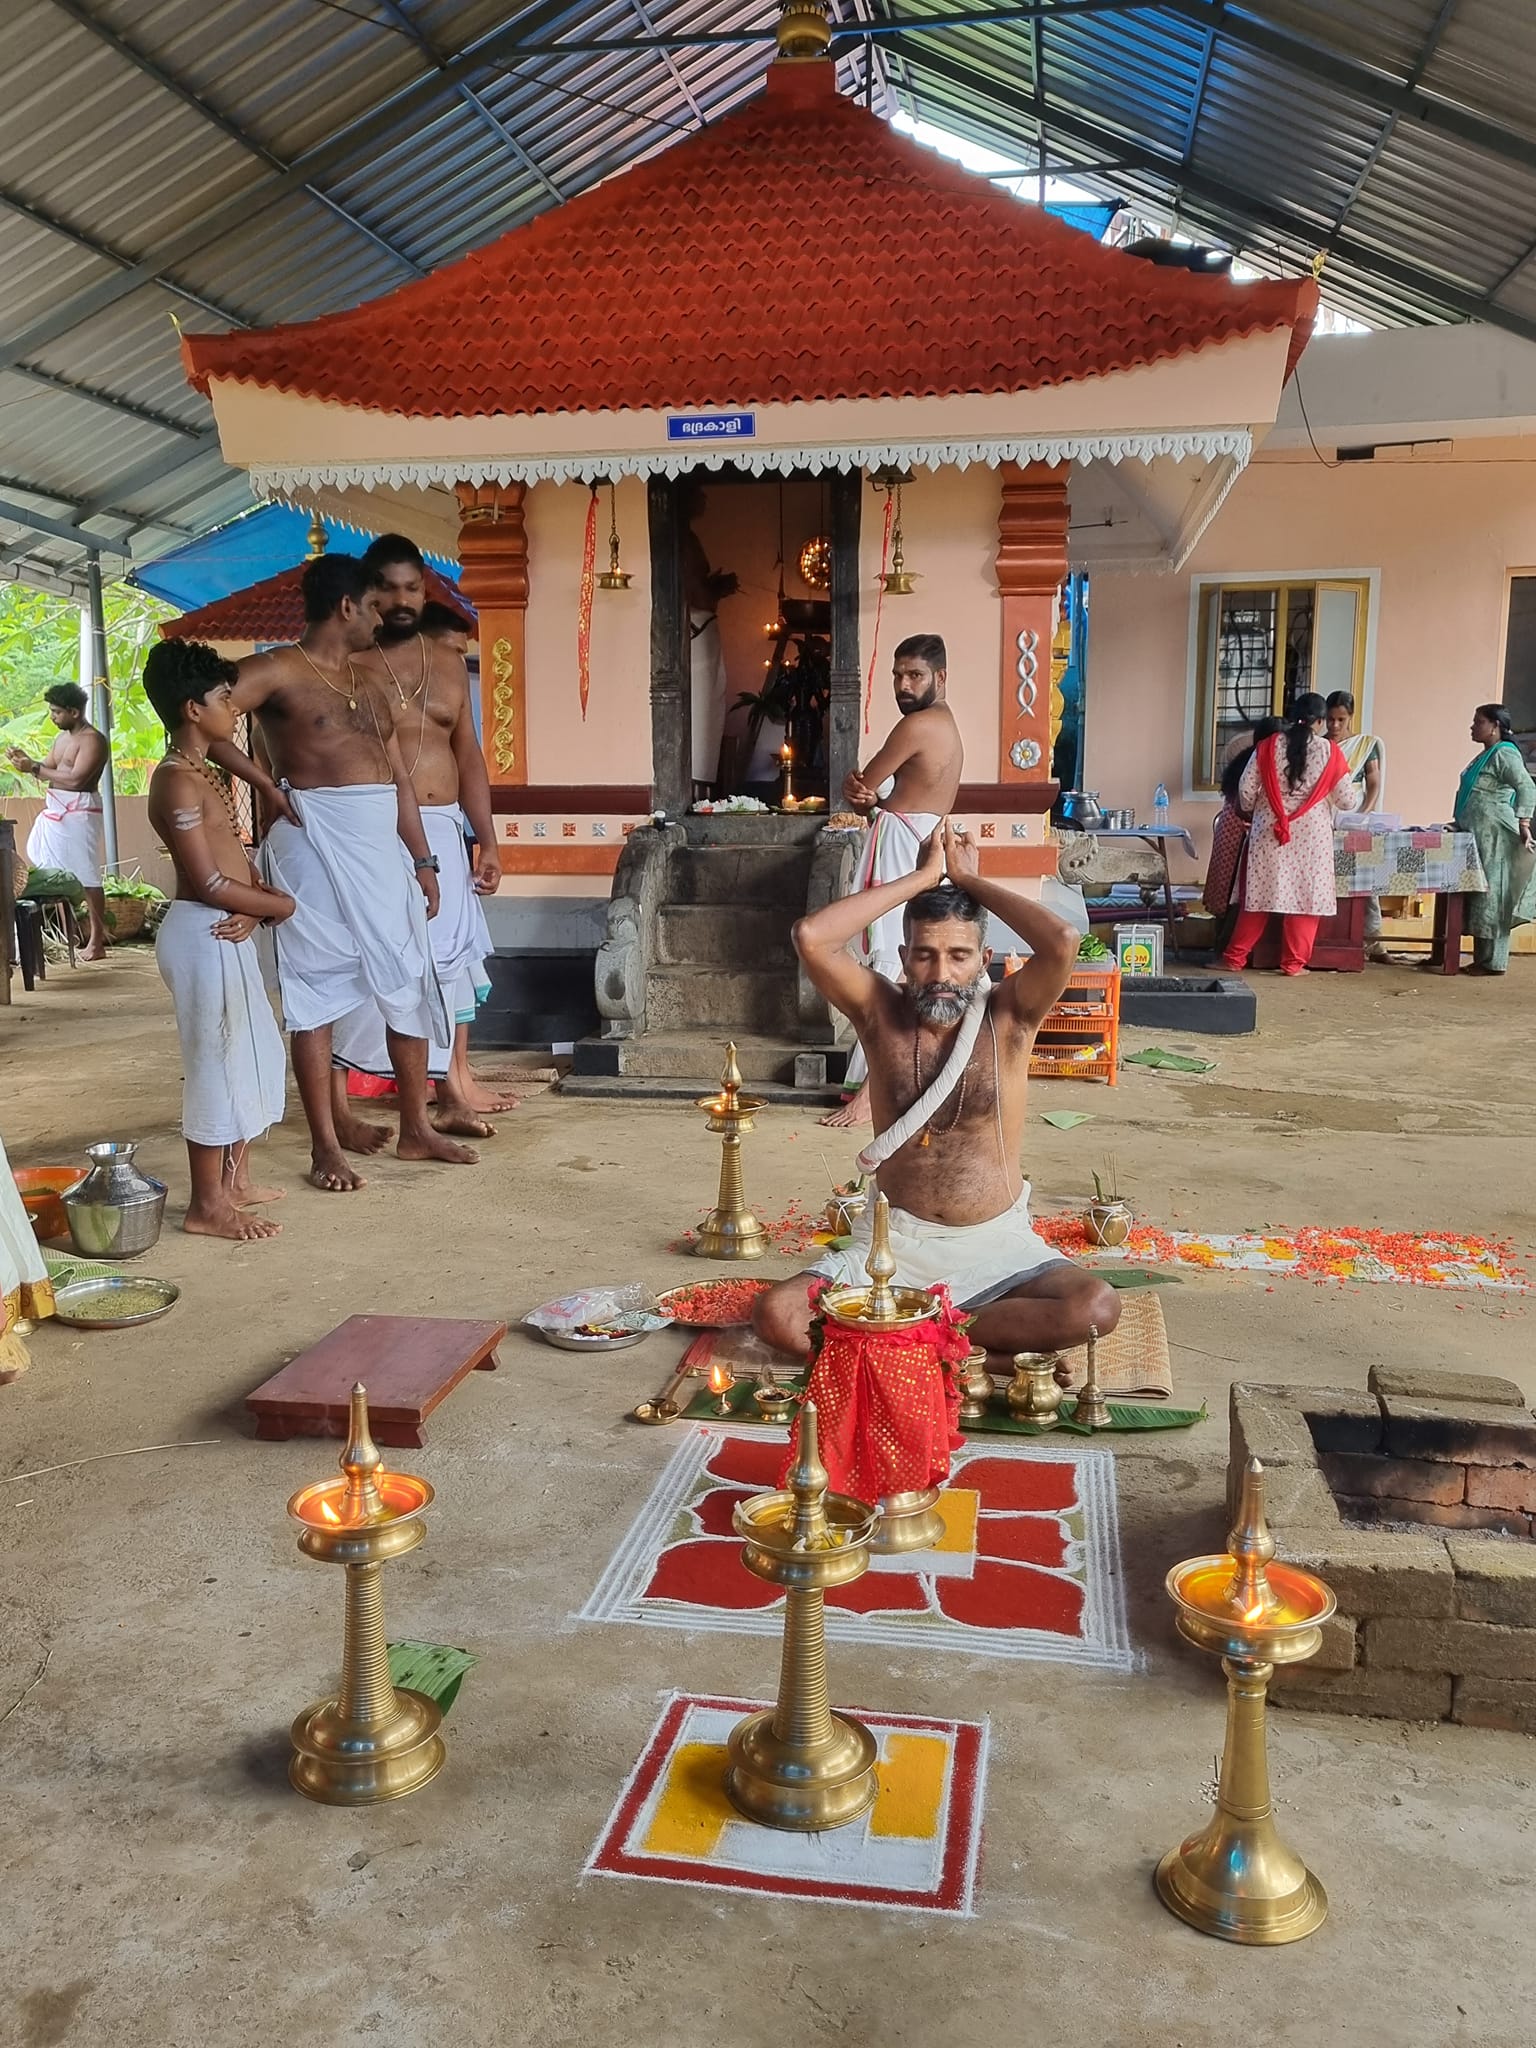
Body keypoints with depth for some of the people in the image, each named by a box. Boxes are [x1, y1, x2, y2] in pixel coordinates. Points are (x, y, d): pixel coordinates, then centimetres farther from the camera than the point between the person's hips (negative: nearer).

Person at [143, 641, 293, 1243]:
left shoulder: (203, 773, 15)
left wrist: (257, 905, -6)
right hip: (202, 934, -10)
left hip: (228, 932, 10)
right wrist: (281, 904, -9)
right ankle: (207, 1206, 6)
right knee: (217, 1060, -4)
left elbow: (234, 857, 14)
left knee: (259, 1054, 17)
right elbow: (209, 882, -20)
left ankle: (235, 1181, 29)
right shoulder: (178, 782, -16)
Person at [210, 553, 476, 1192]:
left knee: (408, 985, 9)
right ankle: (326, 1145, 5)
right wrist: (266, 784, -12)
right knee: (318, 993, -2)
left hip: (382, 848, 7)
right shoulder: (278, 670, -4)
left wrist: (421, 860, 14)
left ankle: (416, 1129, 21)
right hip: (316, 842, -7)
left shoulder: (369, 687, 19)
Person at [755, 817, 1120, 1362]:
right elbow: (810, 936, -18)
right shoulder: (880, 1012, -2)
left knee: (1095, 1309, -28)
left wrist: (969, 879, -11)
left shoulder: (1008, 1016, -4)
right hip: (895, 1241, 0)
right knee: (777, 1316, -23)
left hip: (996, 1244, 0)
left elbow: (1062, 942, -24)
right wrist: (922, 878, -15)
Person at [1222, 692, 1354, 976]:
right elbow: (1345, 800, 1)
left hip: (1269, 831, 2)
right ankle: (1293, 963, 8)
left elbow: (1246, 789, -1)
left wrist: (1251, 812, 19)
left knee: (1260, 894, 9)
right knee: (1305, 896, 7)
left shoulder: (1269, 746, -1)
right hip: (1311, 835, -1)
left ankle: (1235, 957, 11)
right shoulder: (1329, 751, -3)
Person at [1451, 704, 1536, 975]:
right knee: (1479, 896, 10)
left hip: (1494, 838, -10)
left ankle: (1493, 962, -3)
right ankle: (1483, 959, 14)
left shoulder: (1504, 754, -11)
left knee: (1491, 896, -7)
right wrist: (1461, 823, 28)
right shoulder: (1485, 756, 18)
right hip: (1478, 837, 10)